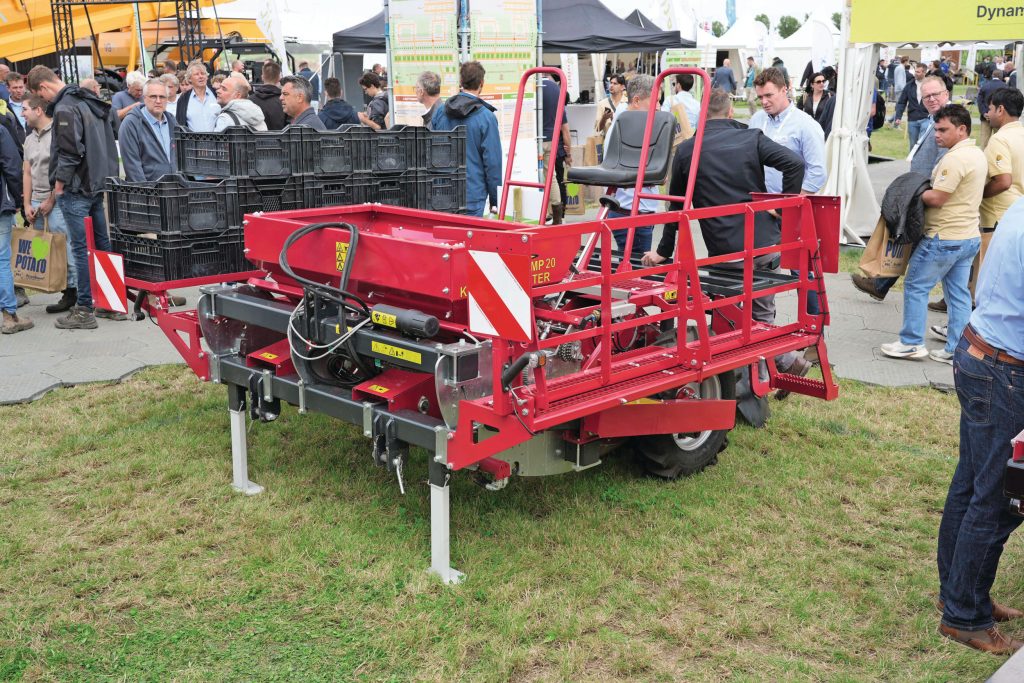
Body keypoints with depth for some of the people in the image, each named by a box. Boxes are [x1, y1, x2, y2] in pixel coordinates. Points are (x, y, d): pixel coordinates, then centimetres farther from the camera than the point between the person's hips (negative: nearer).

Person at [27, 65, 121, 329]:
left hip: (76, 189, -9)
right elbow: (107, 145, 18)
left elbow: (69, 152, -21)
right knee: (103, 244, 12)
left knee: (82, 248, -4)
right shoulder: (90, 102, 13)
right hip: (98, 184, 9)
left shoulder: (65, 108, -15)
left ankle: (84, 310, 1)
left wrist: (59, 185, -9)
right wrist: (104, 178, 18)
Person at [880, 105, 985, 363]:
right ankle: (956, 350, 14)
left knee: (915, 285, 2)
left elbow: (937, 198, -22)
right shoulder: (977, 154, 13)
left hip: (944, 238, -9)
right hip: (969, 237, 9)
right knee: (959, 294, 10)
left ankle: (911, 343, 7)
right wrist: (925, 190, 10)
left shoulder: (955, 158, -19)